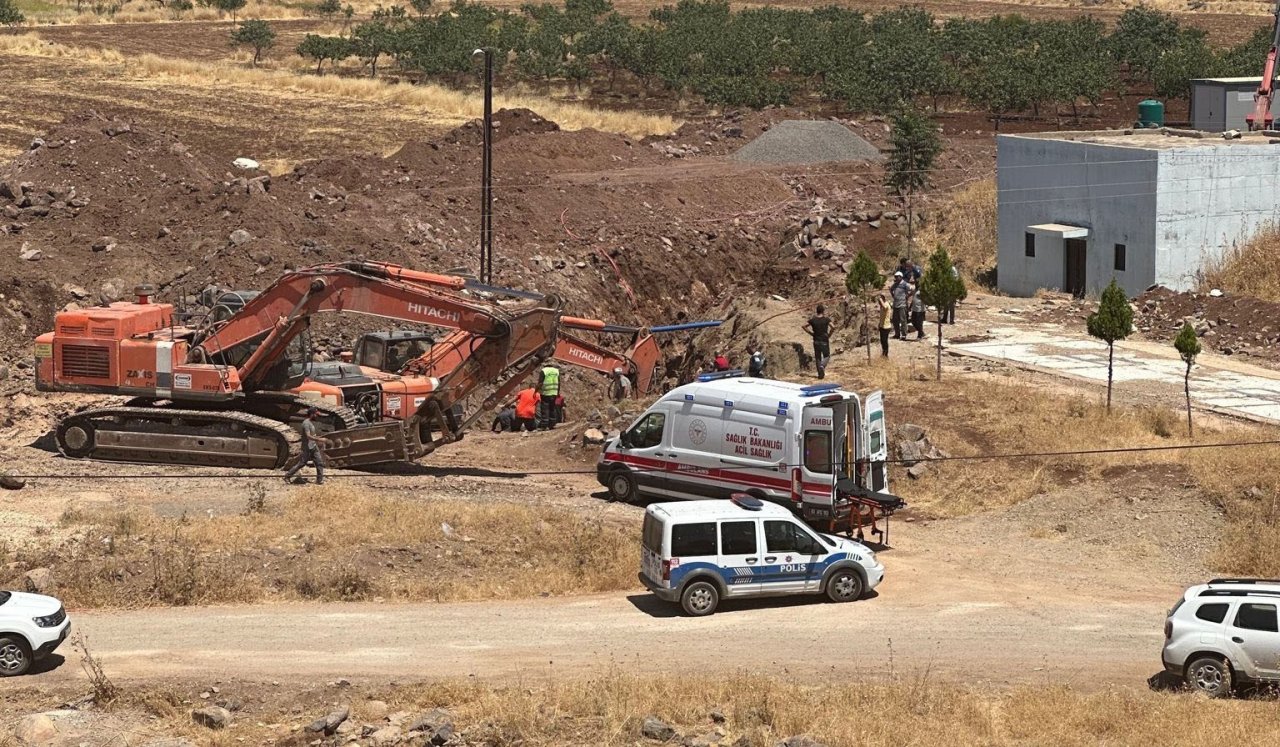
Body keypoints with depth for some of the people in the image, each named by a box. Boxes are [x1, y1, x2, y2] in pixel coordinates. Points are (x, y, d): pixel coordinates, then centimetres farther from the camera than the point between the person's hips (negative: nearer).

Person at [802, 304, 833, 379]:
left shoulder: (813, 319, 0)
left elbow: (804, 326, -1)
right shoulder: (826, 319, -9)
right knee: (826, 356, 12)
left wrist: (811, 333, 4)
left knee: (817, 357, 10)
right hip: (824, 341, -3)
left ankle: (820, 374, 10)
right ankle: (822, 366, -18)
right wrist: (829, 334, -6)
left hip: (816, 341, 3)